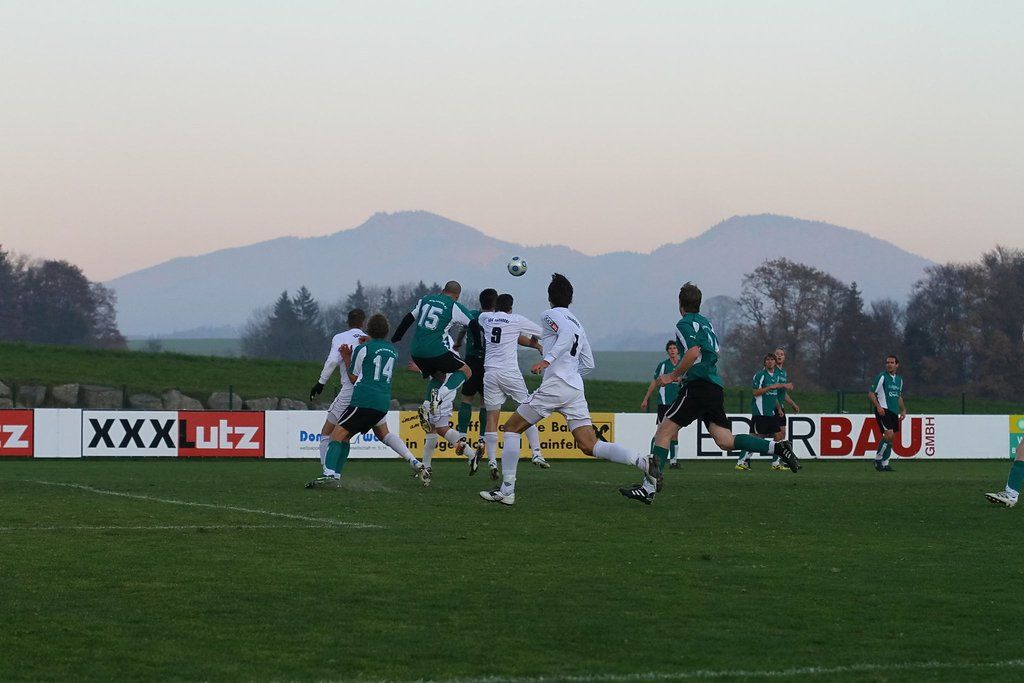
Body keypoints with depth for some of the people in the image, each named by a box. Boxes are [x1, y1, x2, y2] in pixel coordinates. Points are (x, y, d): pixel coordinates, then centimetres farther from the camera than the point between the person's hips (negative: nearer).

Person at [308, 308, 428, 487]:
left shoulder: (340, 338, 4)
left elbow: (332, 360, -10)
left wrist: (320, 383, -5)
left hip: (351, 391, -4)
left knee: (327, 433, 9)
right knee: (384, 434, 16)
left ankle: (329, 472, -6)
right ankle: (415, 464, 2)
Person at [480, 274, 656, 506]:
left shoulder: (551, 315, 1)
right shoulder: (577, 322, 24)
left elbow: (566, 334, -20)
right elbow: (588, 363, 25)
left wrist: (547, 360, -27)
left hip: (555, 386, -7)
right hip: (576, 390, 7)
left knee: (511, 428, 7)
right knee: (590, 446, -1)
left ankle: (507, 490, 1)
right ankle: (642, 462, -21)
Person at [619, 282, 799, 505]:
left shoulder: (685, 324, -4)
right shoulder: (706, 323, 22)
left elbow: (693, 352, -20)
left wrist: (673, 376, -12)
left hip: (698, 386, -8)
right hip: (715, 388, 8)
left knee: (664, 431, -7)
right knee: (726, 441, 3)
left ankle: (649, 486, -15)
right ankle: (777, 447, -10)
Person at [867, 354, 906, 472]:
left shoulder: (899, 380, 16)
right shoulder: (881, 377, -6)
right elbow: (871, 394, -7)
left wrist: (903, 410, 16)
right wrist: (878, 406, -19)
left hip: (894, 412, 7)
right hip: (883, 411, -7)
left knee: (891, 439, 6)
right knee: (889, 435, -19)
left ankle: (885, 464, 12)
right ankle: (878, 459, -7)